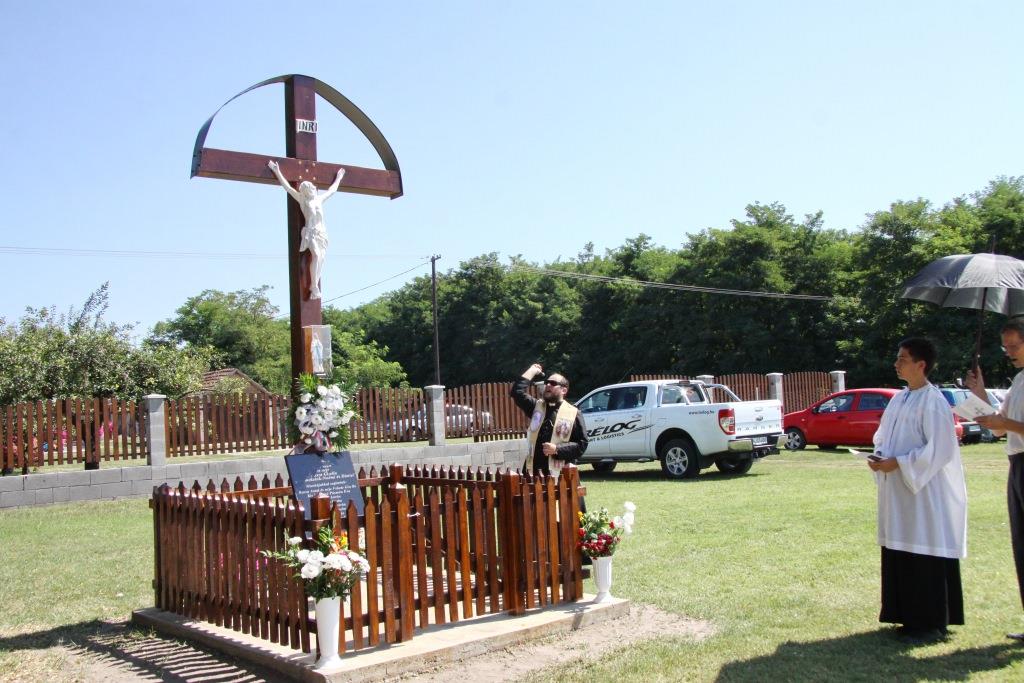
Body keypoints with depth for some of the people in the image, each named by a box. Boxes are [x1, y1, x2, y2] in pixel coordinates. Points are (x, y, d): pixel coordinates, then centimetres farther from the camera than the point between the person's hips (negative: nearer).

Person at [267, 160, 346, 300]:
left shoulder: (319, 199, 16)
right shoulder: (302, 199, 3)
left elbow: (332, 190, 31)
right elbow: (287, 186, -1)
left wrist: (338, 178, 41)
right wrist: (277, 172, -6)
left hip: (322, 232, 6)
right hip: (310, 232, -6)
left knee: (321, 258, -8)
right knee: (316, 255, -25)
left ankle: (314, 287, -6)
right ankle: (314, 287, -25)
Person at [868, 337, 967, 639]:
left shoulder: (933, 402, -14)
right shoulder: (898, 400, 11)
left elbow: (939, 450, -18)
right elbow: (884, 437, 20)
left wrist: (898, 463, -19)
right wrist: (880, 457, 1)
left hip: (925, 492, -8)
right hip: (898, 493, 8)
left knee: (925, 556, -2)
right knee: (900, 554, 11)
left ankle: (931, 622, 9)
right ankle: (910, 616, 22)